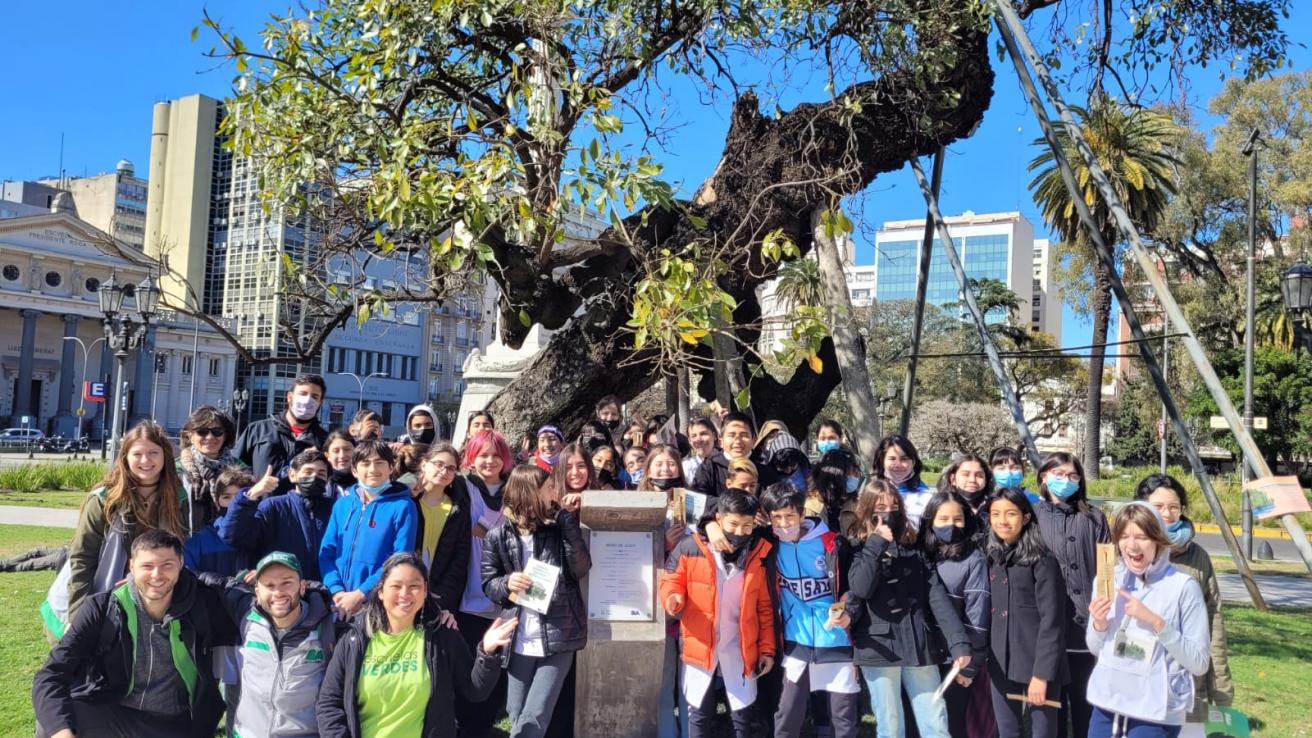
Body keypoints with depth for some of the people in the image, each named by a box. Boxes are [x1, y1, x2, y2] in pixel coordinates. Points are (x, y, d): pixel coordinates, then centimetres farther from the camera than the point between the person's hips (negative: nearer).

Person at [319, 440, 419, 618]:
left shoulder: (403, 506, -4)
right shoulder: (342, 505, 10)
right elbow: (327, 551, 7)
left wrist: (360, 594, -15)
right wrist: (337, 590, -8)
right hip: (341, 604, 4)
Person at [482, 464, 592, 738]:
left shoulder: (561, 528, 1)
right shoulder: (499, 536, -2)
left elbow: (581, 570, -9)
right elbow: (488, 584, 4)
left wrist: (567, 521, -13)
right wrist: (507, 583, -18)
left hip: (558, 638, 0)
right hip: (519, 641, 1)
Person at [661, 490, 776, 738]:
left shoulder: (761, 554, -4)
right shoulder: (690, 547, -12)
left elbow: (766, 607, 3)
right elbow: (671, 581, 1)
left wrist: (767, 649, 2)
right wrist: (674, 598, -22)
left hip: (740, 649, 1)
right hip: (699, 646, -1)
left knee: (744, 715, 11)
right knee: (699, 714, 12)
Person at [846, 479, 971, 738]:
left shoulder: (915, 549, 10)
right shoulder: (859, 549, 3)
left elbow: (937, 596, 0)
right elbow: (860, 589, -15)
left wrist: (959, 642, -10)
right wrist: (877, 544, -16)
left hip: (920, 647, 2)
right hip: (879, 649, -2)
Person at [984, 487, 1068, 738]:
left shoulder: (1042, 561, -10)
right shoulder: (991, 558, 8)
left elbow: (1052, 621, -13)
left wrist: (1041, 673, -17)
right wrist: (985, 661, 7)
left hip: (1037, 664, -6)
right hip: (1001, 664, 6)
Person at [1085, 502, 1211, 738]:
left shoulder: (1183, 586, -10)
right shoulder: (1109, 579, 1)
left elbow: (1199, 663, -10)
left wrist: (1156, 622, -21)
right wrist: (1099, 624, -10)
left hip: (1156, 714, -4)